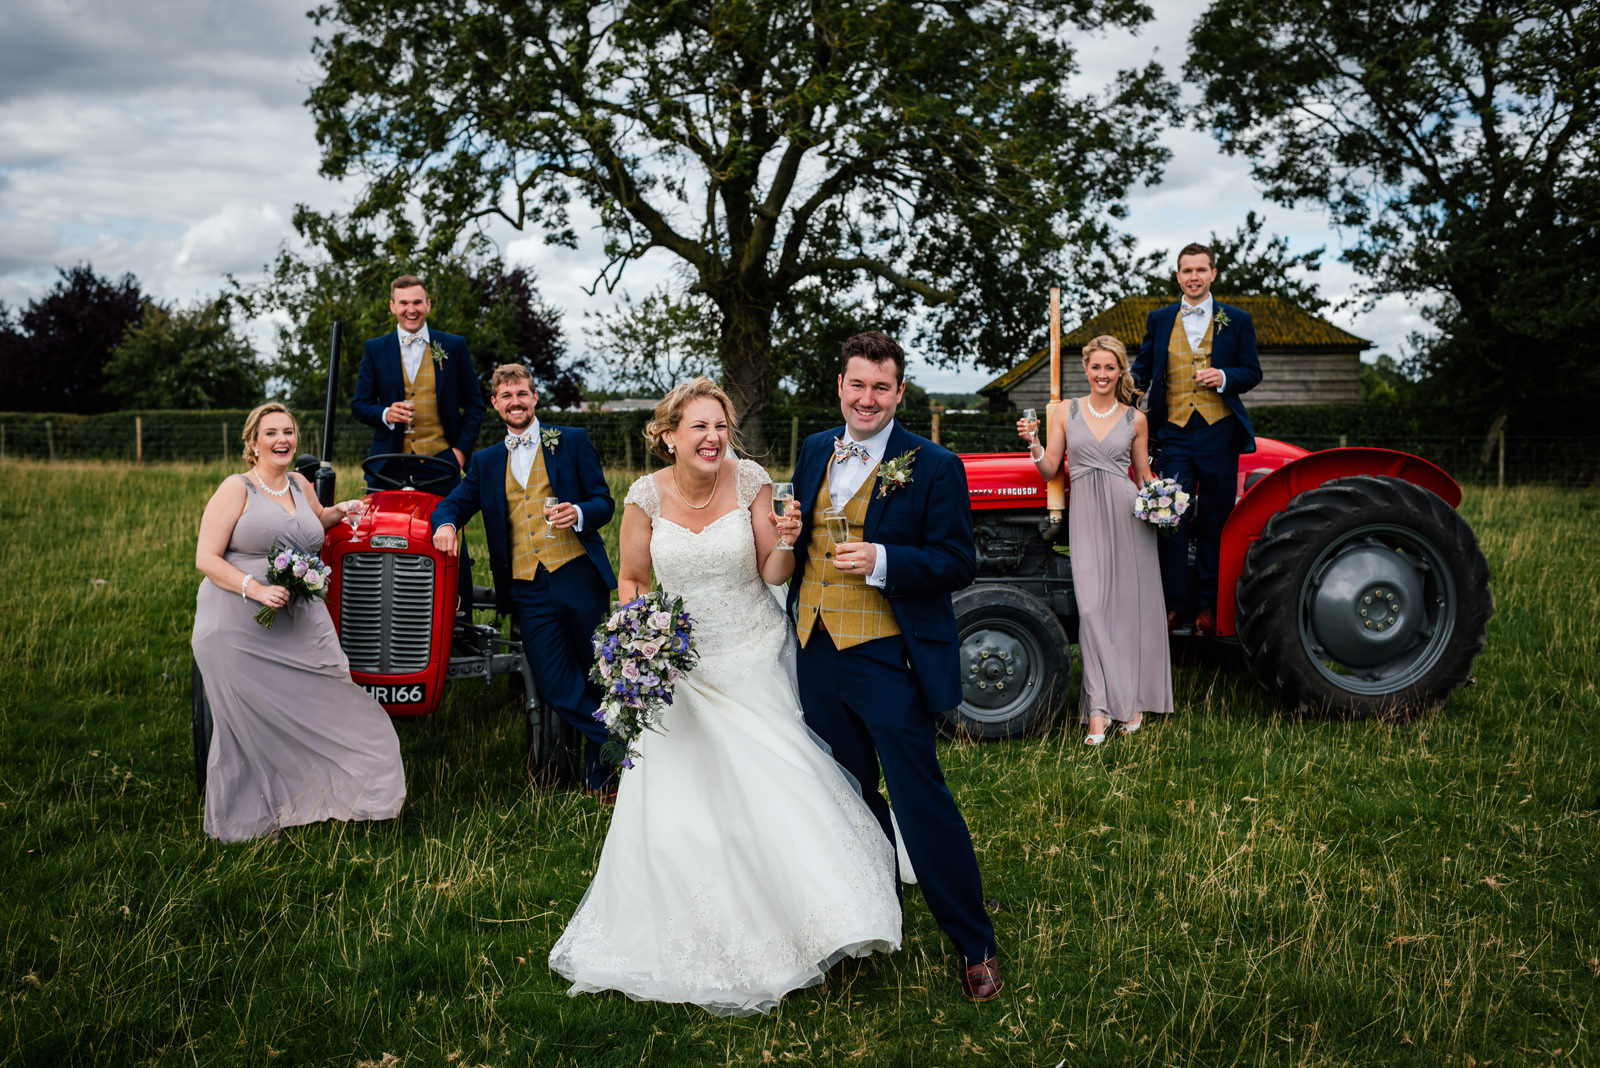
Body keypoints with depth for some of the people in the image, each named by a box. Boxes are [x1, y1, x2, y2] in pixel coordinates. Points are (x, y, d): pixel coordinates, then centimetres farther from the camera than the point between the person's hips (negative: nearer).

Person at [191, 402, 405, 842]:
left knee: (320, 712, 2)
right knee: (250, 727, 1)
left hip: (301, 623, 5)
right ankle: (244, 822, 15)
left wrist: (341, 511, 20)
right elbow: (206, 559, -10)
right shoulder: (236, 489, -4)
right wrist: (256, 589, -22)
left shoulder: (301, 486, 14)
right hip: (239, 628, -5)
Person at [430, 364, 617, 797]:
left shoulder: (572, 442, 9)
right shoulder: (486, 462, 18)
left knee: (598, 674, 5)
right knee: (557, 688, -5)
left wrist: (578, 514, -17)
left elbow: (603, 502, 6)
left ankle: (600, 767, 24)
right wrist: (445, 524, -13)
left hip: (577, 576, -2)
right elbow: (454, 502, 11)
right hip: (526, 587, 3)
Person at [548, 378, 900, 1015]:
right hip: (681, 667, 2)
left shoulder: (750, 481, -10)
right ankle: (690, 944, 28)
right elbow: (631, 579, 6)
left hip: (754, 659, -1)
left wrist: (783, 542, -26)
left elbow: (774, 576, -5)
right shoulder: (647, 496, -8)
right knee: (674, 808, 5)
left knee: (772, 787, -11)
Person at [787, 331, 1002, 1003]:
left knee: (920, 800, -2)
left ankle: (976, 947, 13)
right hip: (817, 649, 6)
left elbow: (957, 564, -11)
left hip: (887, 658, -6)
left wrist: (881, 561, -26)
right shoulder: (815, 451, 10)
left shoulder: (933, 467, -9)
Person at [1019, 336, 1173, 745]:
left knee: (1132, 604, 3)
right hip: (1086, 515, -1)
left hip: (1128, 512, 1)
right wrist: (1033, 442, -11)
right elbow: (1049, 470, 6)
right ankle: (1099, 711, -8)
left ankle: (1136, 699, 17)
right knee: (1092, 608, -10)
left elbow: (1144, 474, 16)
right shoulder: (1066, 412, 9)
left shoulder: (1135, 419, 10)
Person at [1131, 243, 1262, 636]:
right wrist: (1133, 382, -5)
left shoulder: (1236, 320, 7)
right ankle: (1177, 604, 4)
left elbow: (1252, 372, 8)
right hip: (1174, 432, 1)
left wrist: (1224, 377, -12)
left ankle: (1208, 607, 14)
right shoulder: (1159, 319, 11)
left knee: (1214, 522, 5)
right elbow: (1143, 366, 16)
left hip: (1218, 431, -1)